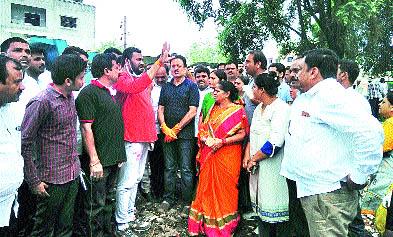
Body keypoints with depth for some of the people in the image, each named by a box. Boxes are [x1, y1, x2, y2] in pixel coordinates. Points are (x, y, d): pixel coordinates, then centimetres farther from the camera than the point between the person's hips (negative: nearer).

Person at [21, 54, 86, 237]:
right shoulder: (42, 102, -19)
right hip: (52, 179, -7)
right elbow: (25, 144, -16)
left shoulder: (70, 97, 7)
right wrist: (34, 181, -15)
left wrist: (75, 165, 15)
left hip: (73, 174, 7)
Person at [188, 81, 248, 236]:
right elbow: (204, 128, 11)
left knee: (224, 188, 3)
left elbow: (242, 134, -12)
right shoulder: (213, 109, 13)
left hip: (227, 155, -5)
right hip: (209, 155, 5)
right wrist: (205, 138, -10)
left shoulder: (237, 110, -5)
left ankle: (224, 223, 20)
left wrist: (222, 141, -19)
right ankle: (208, 222, 24)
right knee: (208, 187, 9)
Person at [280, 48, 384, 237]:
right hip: (308, 187, 10)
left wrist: (358, 177, -21)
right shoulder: (305, 97, 12)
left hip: (328, 194, -10)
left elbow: (371, 131, -28)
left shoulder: (329, 95, -18)